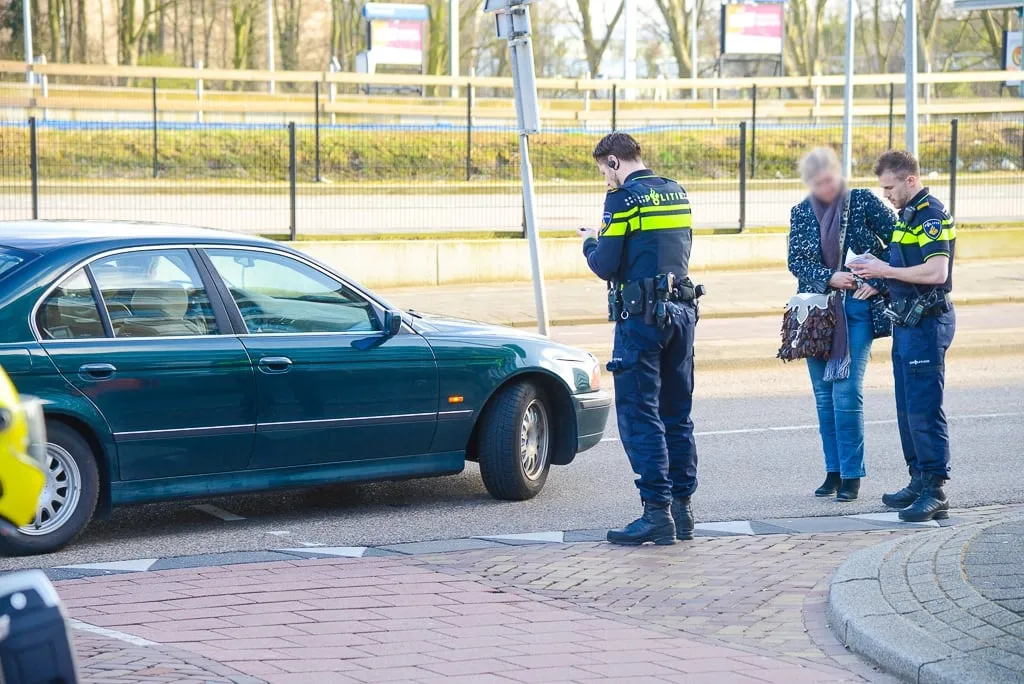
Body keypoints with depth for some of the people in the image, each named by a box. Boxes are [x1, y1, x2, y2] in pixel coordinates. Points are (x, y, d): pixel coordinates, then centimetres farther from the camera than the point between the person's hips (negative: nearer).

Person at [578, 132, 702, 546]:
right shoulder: (677, 194, 13)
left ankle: (657, 512, -8)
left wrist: (590, 243, 10)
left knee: (639, 415, -4)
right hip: (682, 310, 7)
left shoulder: (623, 198, -9)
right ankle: (681, 507, 15)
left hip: (641, 315, -7)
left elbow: (605, 266, -11)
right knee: (677, 415, 12)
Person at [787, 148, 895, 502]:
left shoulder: (863, 201, -3)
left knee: (847, 391, -11)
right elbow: (795, 261, 1)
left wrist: (878, 283, -10)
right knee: (824, 393, 6)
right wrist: (829, 279, -14)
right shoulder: (800, 213, 6)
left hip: (857, 309, -4)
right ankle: (833, 470, 16)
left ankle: (852, 475, -3)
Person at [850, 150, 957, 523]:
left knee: (924, 408, -11)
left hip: (926, 322, -10)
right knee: (908, 408, 14)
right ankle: (919, 481, 21)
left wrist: (886, 270, -18)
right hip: (907, 322, 10)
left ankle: (935, 492, -9)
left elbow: (936, 271, -25)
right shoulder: (908, 214, 16)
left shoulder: (931, 215, -15)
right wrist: (880, 280, 8)